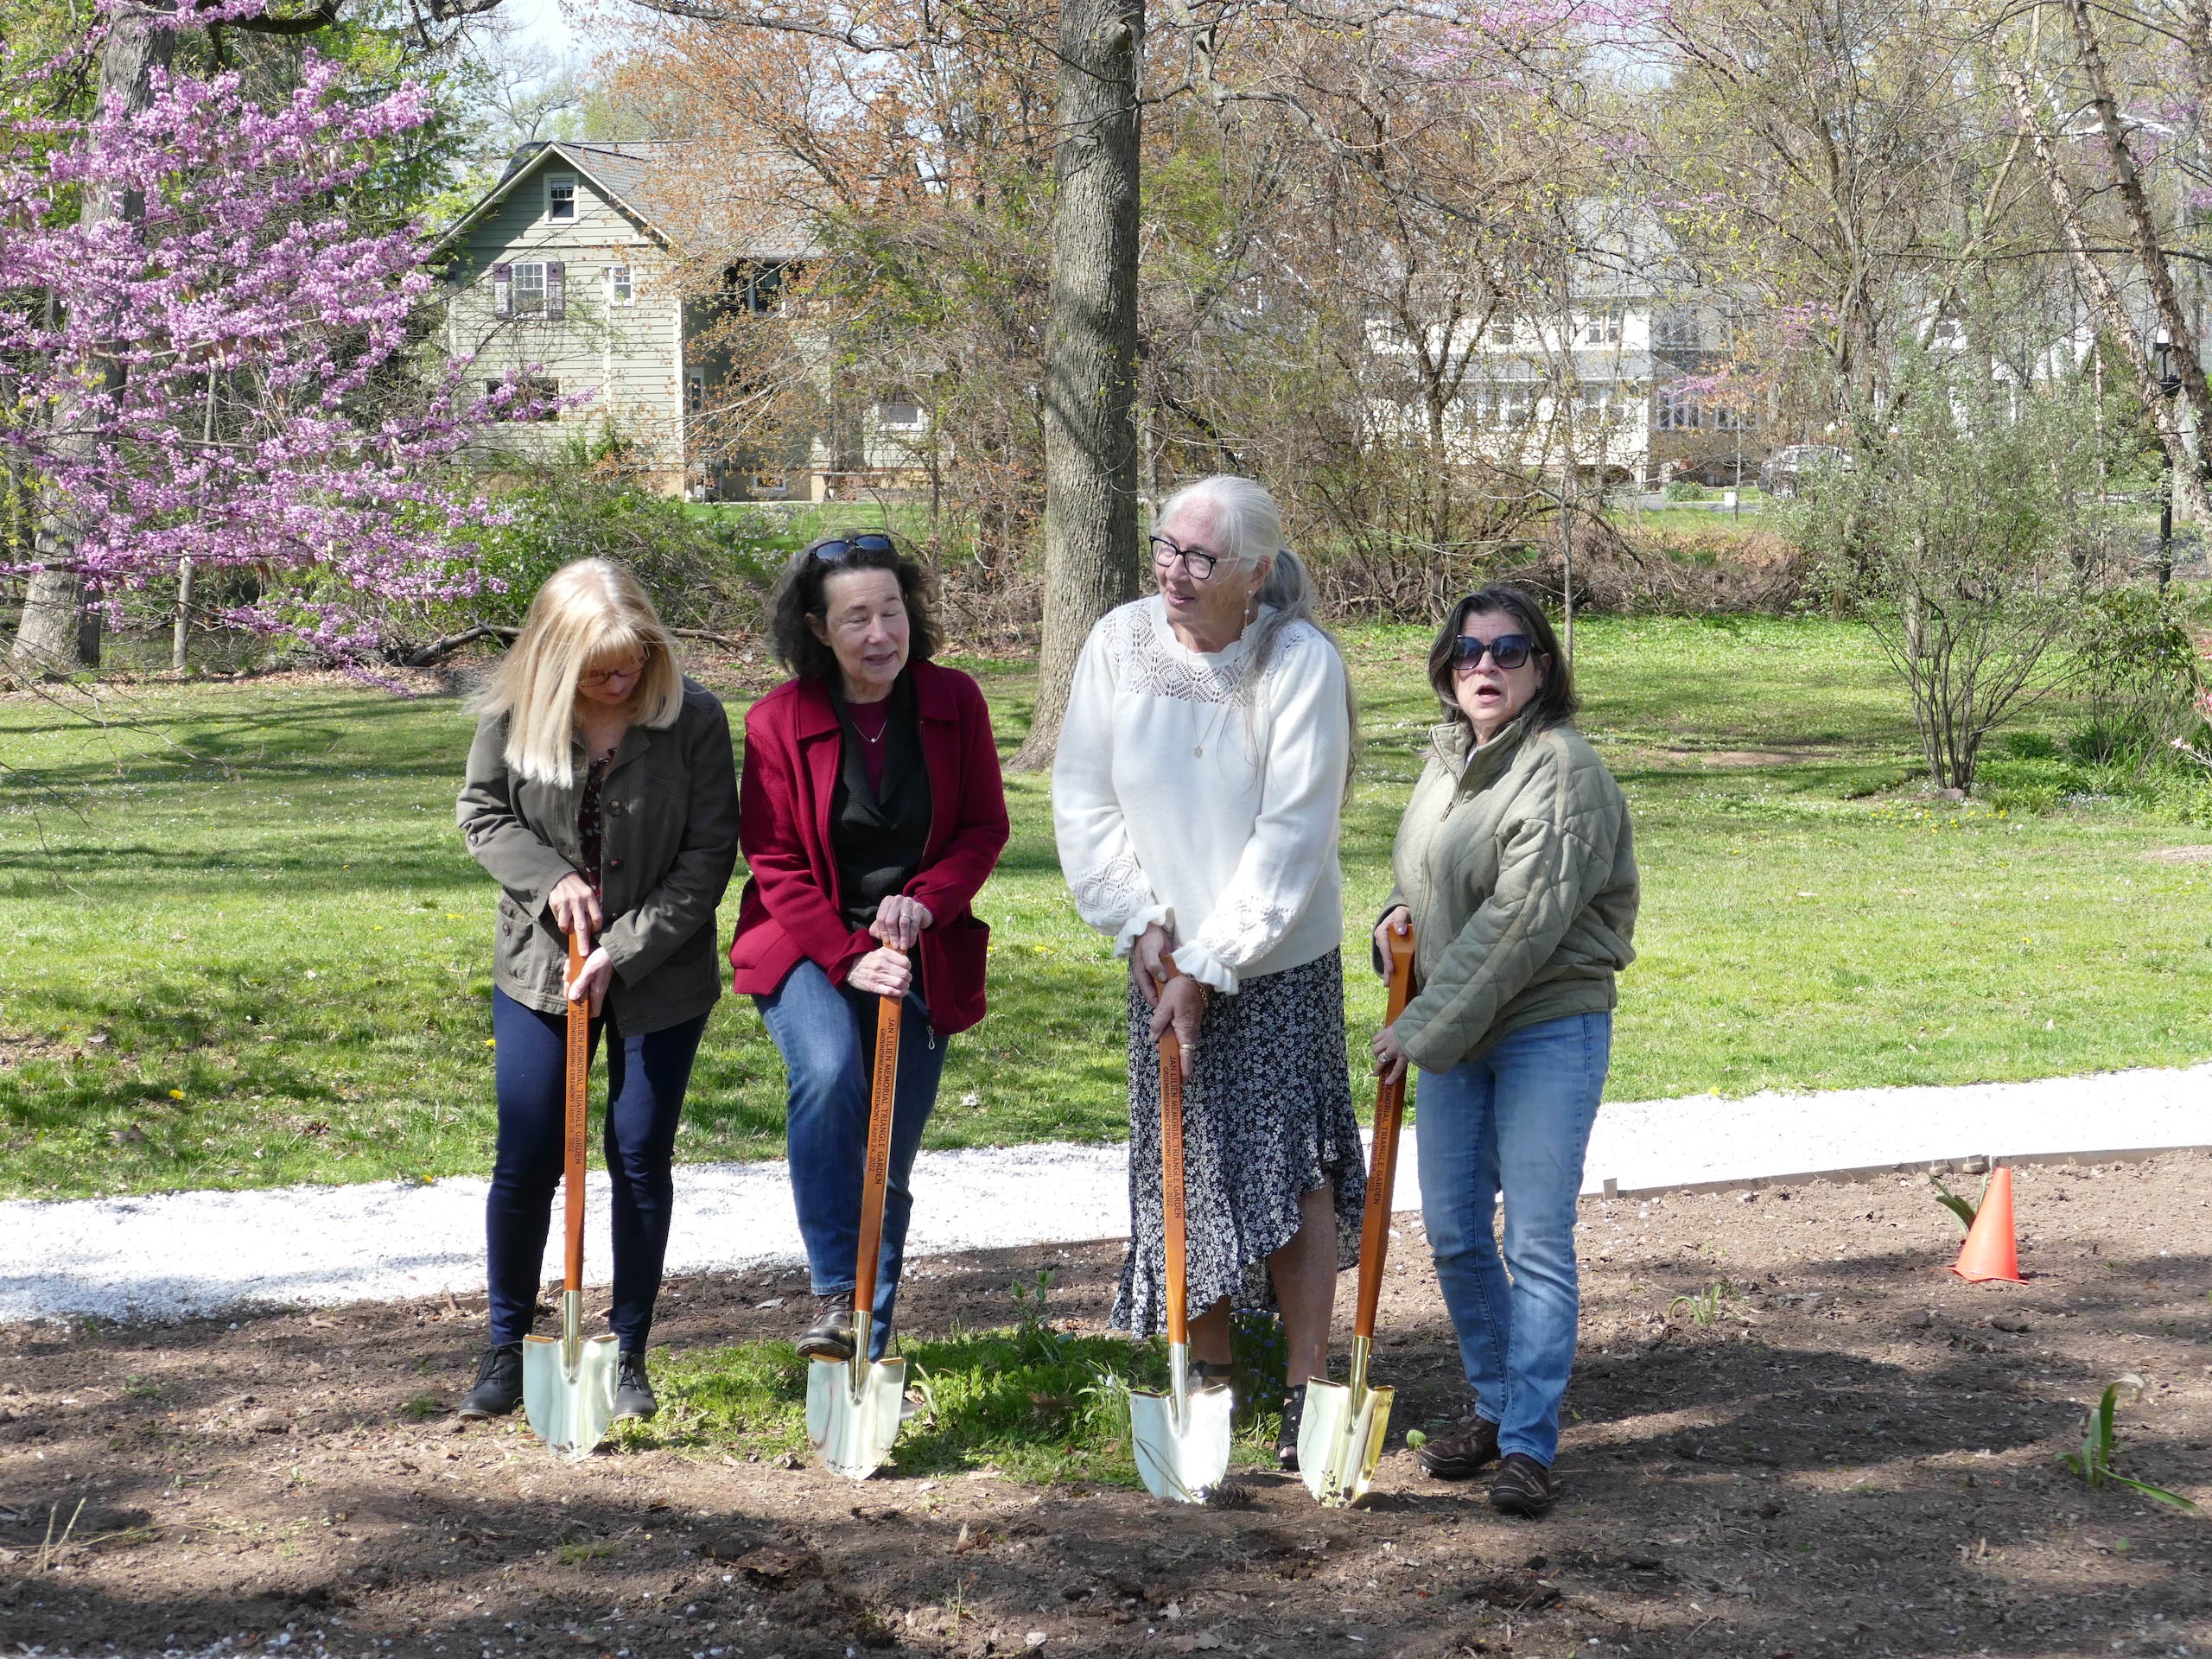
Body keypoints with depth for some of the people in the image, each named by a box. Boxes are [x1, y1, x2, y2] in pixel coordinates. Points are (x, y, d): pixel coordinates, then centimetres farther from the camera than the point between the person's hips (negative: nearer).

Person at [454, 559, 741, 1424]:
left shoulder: (694, 719, -15)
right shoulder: (514, 714, -10)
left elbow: (709, 855, -12)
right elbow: (482, 812, 4)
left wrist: (624, 951, -17)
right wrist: (551, 880, -13)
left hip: (660, 976, -1)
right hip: (538, 965, 1)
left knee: (641, 1160, 6)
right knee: (524, 1164, 4)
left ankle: (629, 1356, 20)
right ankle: (507, 1346, 21)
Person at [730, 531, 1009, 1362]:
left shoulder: (954, 701, -3)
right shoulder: (779, 720, -9)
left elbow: (985, 828, 3)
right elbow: (777, 867, -7)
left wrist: (926, 900, -16)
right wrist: (849, 959, -19)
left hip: (919, 955, 2)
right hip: (808, 949, -2)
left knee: (890, 1165, 6)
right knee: (829, 1074, -33)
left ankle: (869, 1353, 20)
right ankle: (834, 1294, -25)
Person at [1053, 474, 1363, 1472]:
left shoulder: (1303, 663, -16)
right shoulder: (1119, 643, -6)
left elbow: (1292, 836, -17)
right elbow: (1082, 799, 0)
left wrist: (1209, 968, -17)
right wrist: (1139, 922, -9)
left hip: (1279, 965, -3)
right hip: (1165, 959, 3)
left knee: (1292, 1166, -5)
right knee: (1186, 1170, 8)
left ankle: (1306, 1389, 4)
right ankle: (1208, 1372, 22)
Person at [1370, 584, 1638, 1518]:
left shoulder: (1563, 769, -15)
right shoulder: (1446, 761, 10)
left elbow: (1518, 922, -21)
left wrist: (1422, 1027, -20)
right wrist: (1398, 918, 3)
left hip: (1550, 1029, -8)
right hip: (1452, 1033, 8)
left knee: (1537, 1241, -6)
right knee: (1454, 1234, 9)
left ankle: (1529, 1444, 1)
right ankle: (1496, 1408, 26)